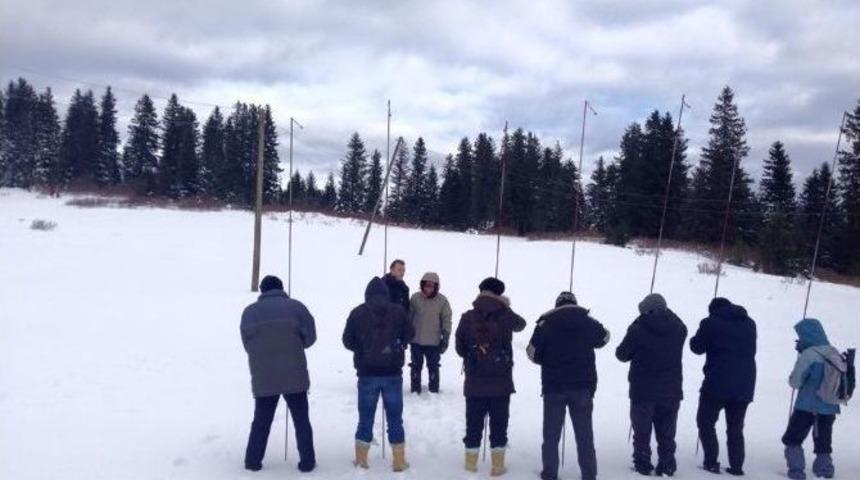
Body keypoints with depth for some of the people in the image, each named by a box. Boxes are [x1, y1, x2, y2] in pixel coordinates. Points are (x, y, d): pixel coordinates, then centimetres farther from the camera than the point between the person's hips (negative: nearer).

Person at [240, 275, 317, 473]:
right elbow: (310, 337, 0)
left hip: (263, 378, 2)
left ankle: (253, 460, 21)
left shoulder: (249, 311, 4)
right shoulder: (295, 306, -1)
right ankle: (307, 461, 13)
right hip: (294, 376, -1)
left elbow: (247, 344, 6)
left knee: (261, 421, 16)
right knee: (301, 420, 10)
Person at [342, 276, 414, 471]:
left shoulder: (357, 313, -4)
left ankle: (361, 460, 18)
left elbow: (347, 341, 0)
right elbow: (408, 336, 8)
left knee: (365, 418, 11)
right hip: (393, 373, 0)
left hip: (367, 374, 0)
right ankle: (399, 461, 14)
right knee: (395, 418, 9)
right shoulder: (398, 311, -2)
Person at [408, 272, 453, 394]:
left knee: (433, 367, 8)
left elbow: (446, 321, -1)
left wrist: (445, 338, -5)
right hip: (416, 340, 1)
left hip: (434, 342, -1)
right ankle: (415, 390, 22)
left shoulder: (442, 301, -6)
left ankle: (434, 390, 19)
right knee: (416, 366, 11)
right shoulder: (415, 298, -3)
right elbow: (409, 317, 5)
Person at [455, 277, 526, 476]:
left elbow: (460, 349, 2)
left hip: (474, 382, 1)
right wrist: (506, 308, 31)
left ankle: (471, 463, 20)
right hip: (501, 382, 0)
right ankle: (498, 465, 14)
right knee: (499, 425, 10)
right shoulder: (506, 316, -5)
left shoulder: (467, 318, -5)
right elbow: (521, 324, 19)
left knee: (473, 424, 11)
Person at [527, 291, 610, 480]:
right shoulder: (588, 322, 0)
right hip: (582, 386, 1)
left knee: (551, 433, 9)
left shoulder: (545, 324, -5)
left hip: (554, 386, -1)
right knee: (584, 434, 11)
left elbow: (532, 352, -3)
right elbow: (604, 337, 19)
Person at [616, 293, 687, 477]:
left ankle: (642, 465, 13)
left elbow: (623, 354, -4)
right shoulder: (679, 327, -1)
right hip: (671, 389, 3)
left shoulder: (638, 328, -13)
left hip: (642, 390, -3)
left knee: (642, 431, 10)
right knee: (667, 432, 14)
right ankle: (667, 466, 17)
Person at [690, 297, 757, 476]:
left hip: (717, 383, -5)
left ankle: (711, 462, 1)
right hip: (744, 386, 5)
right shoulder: (749, 323, 12)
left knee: (706, 422, 7)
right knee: (736, 428, 16)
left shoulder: (711, 323, -6)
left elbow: (697, 347, 0)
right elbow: (751, 350, 22)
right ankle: (736, 466, 13)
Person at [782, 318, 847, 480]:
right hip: (830, 408, 6)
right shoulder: (835, 354, 5)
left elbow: (795, 382, -13)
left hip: (807, 407, -6)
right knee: (823, 442, 17)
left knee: (792, 439, 6)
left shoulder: (809, 354, -15)